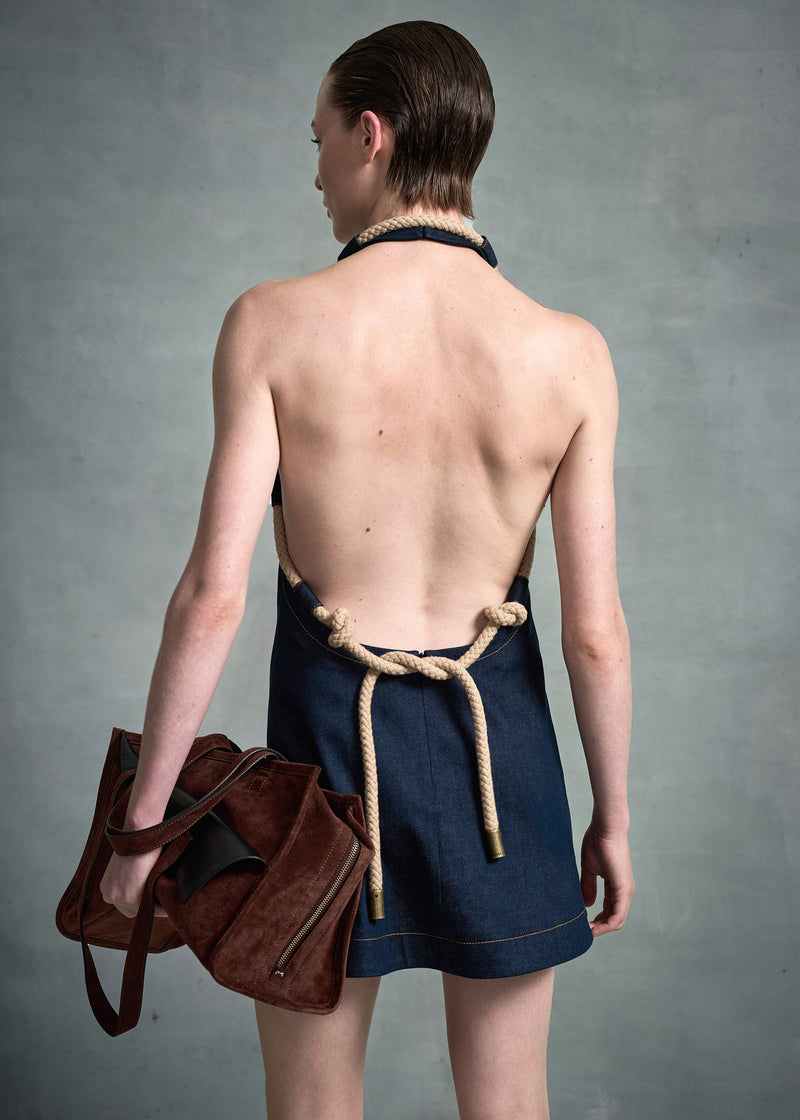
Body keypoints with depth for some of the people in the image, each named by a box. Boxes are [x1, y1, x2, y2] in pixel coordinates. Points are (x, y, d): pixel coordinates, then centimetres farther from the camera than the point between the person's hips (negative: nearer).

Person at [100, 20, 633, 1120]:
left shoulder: (273, 323, -13)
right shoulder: (570, 354, -9)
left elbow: (214, 592, -16)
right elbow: (596, 630, -8)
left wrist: (144, 809, -5)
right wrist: (613, 815, 6)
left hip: (329, 733, -1)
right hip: (498, 740, 2)